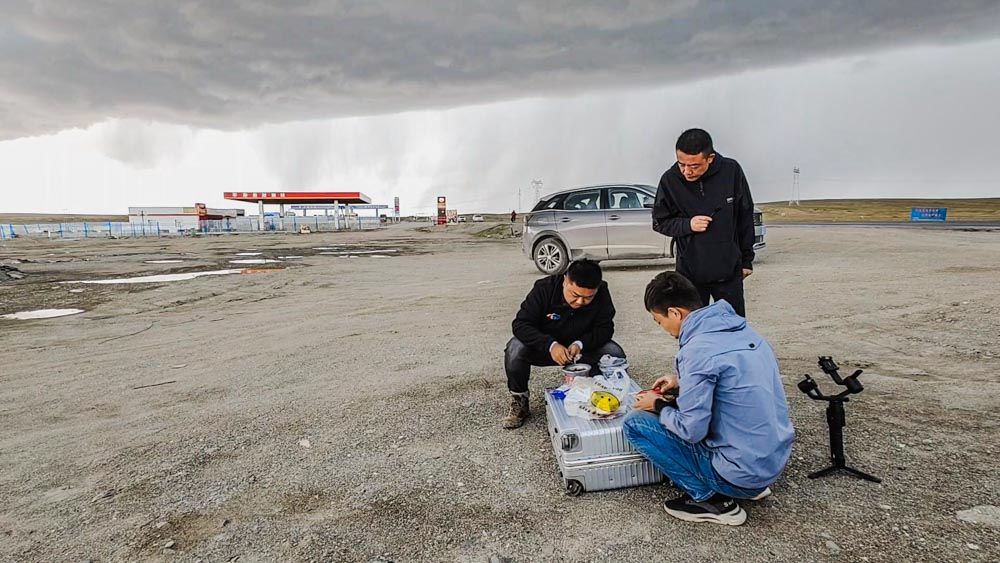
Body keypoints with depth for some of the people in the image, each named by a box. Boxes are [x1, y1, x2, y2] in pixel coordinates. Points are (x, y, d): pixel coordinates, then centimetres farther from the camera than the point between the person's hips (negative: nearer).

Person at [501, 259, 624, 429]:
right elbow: (520, 324, -27)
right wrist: (550, 345, -42)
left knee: (615, 354, -25)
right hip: (545, 346, -2)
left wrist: (580, 344, -34)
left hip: (583, 347, 2)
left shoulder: (602, 294, -18)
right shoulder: (544, 288, -24)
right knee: (515, 350, -33)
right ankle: (519, 401, -9)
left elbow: (605, 328, -14)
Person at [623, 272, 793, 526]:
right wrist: (680, 382, 16)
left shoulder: (698, 350, -23)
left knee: (635, 423, -5)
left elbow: (691, 430, -20)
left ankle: (710, 498, -1)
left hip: (742, 473, -8)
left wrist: (658, 406, -2)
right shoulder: (740, 328, 3)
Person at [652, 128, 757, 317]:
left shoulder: (731, 171, -12)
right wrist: (687, 225, -19)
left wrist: (747, 259, 7)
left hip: (729, 269, 0)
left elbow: (745, 217, 1)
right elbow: (659, 222, 0)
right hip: (690, 272, 0)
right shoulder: (670, 180, -14)